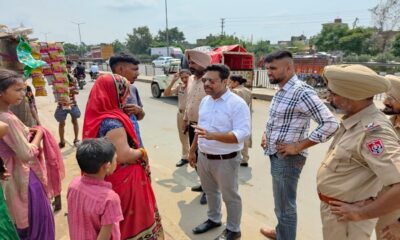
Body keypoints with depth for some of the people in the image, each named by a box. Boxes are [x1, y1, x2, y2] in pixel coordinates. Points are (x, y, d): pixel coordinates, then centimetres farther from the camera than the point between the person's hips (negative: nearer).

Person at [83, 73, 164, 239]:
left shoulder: (97, 116, 1)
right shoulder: (113, 122, -27)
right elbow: (124, 156, -27)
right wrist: (142, 152, -10)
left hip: (106, 177, 9)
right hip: (123, 180, -9)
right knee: (132, 219, 11)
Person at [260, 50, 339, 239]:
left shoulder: (302, 92, -20)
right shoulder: (280, 92, 9)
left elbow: (330, 124, -25)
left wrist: (298, 146, -21)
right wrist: (265, 134, 5)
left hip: (287, 158, -9)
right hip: (275, 155, 9)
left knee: (285, 205, 6)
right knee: (280, 201, 25)